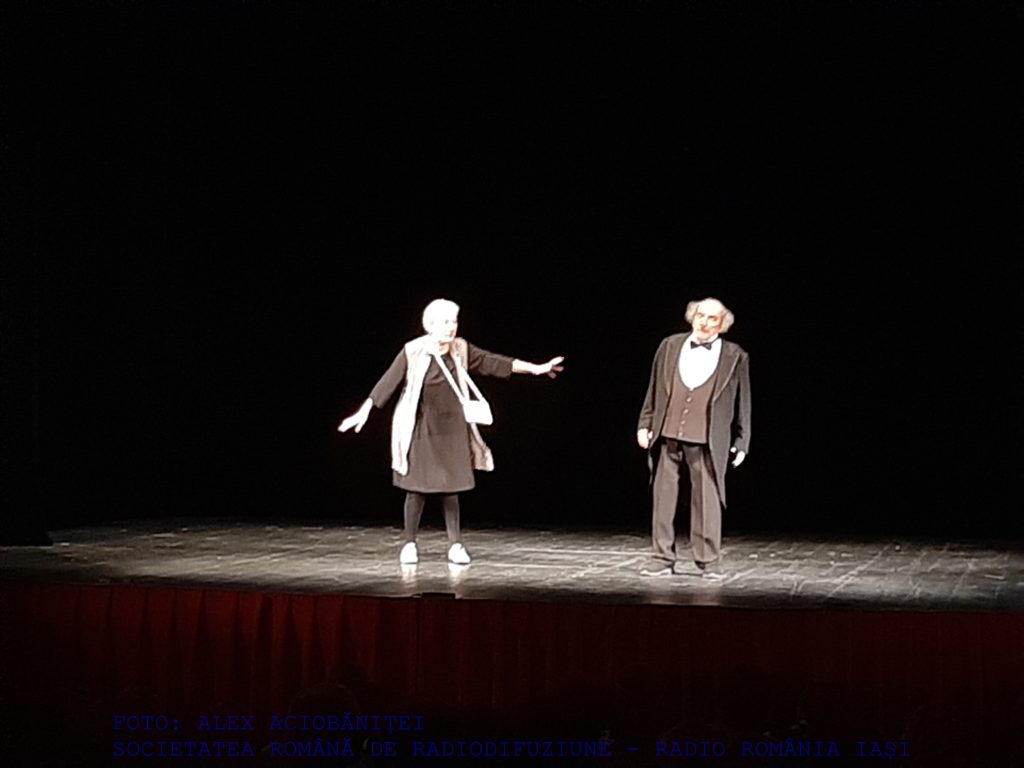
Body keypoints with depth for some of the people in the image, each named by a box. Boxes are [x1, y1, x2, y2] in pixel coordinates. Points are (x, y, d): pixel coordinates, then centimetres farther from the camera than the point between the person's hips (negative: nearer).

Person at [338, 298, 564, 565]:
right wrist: (363, 412, -17)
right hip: (421, 430, -4)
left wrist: (535, 368, 5)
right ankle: (409, 545, 12)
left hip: (452, 430, 4)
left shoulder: (461, 350, 0)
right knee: (418, 488, 0)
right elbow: (388, 383, -14)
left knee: (451, 488, 4)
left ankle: (455, 545, 8)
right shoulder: (413, 353, -13)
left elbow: (492, 362, 5)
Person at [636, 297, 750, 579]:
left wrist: (741, 442, 4)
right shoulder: (670, 346, 8)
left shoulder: (735, 356, 2)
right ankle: (664, 556, 14)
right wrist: (645, 425, 10)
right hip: (667, 435, 2)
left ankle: (708, 560, 8)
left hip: (707, 440, -2)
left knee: (707, 498, -2)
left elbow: (742, 402, 5)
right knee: (663, 495, 5)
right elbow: (654, 390, 13)